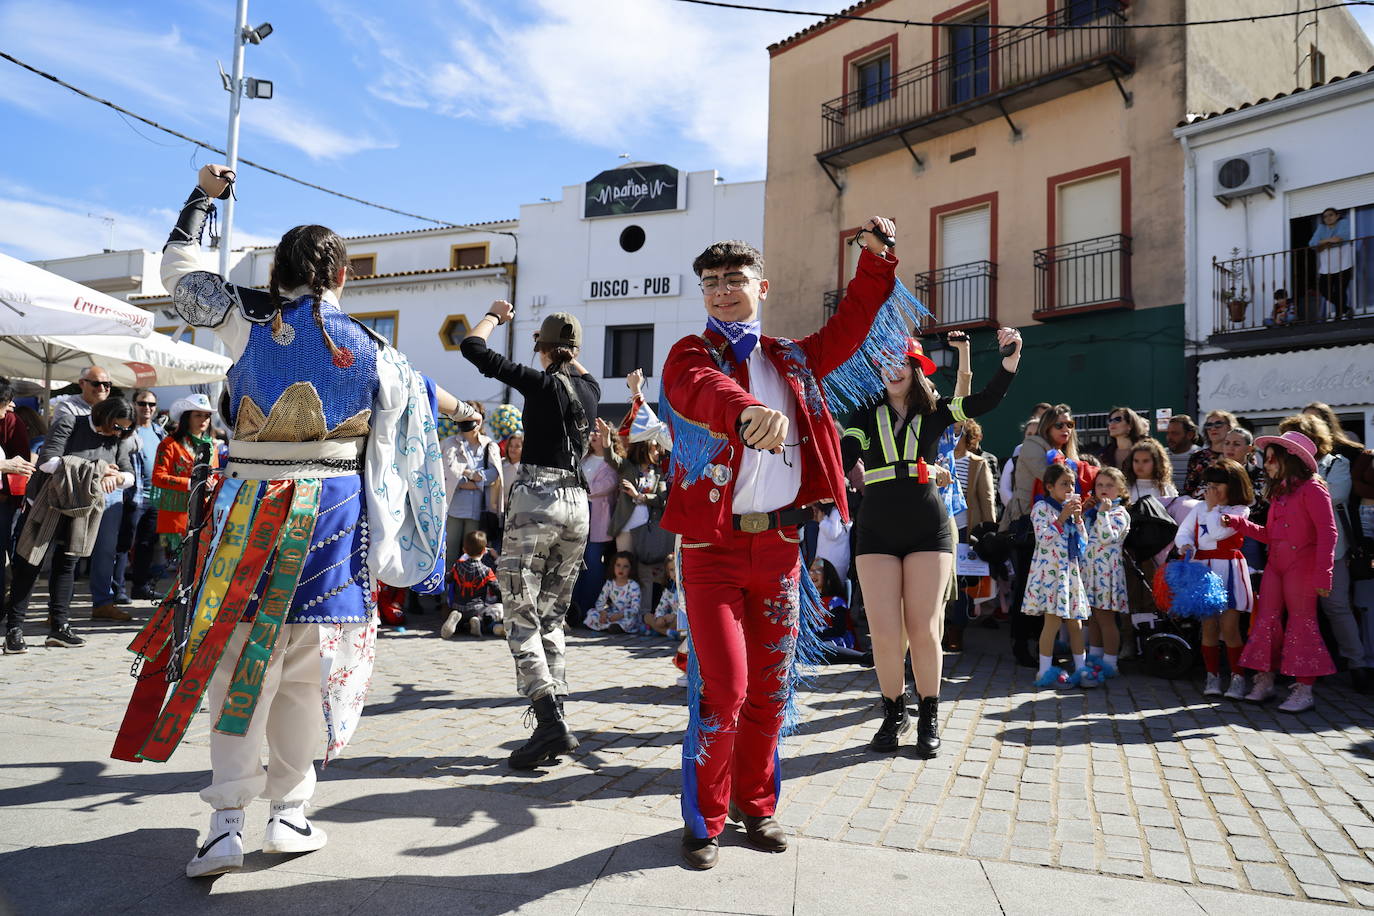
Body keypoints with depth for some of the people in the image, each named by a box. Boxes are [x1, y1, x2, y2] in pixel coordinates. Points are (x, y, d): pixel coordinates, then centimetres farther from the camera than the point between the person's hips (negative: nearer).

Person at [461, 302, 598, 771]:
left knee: (521, 619, -3)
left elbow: (473, 347, -4)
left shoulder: (542, 383, -6)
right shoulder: (590, 388, 9)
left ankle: (550, 722, -14)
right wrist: (565, 347, 43)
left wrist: (494, 316, 13)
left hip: (536, 499, -6)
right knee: (552, 618, 12)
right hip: (577, 503, 6)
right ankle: (554, 724, 9)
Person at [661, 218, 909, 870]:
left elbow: (849, 330, 21)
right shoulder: (691, 355, -2)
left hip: (780, 542, 5)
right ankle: (705, 819, 13)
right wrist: (748, 411, -48)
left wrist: (876, 259, 9)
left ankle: (755, 804, 28)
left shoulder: (793, 359, 15)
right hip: (713, 543, -4)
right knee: (723, 685, -7)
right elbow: (707, 391, -25)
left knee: (770, 684, 10)